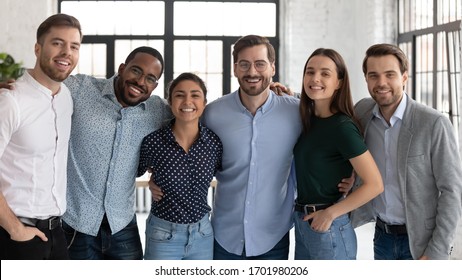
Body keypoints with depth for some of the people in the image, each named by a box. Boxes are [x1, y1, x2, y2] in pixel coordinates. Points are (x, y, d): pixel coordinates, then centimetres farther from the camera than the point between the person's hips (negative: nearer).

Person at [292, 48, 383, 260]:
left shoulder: (342, 127, -18)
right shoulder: (308, 119, 2)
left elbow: (374, 184, -19)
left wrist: (330, 213, -14)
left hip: (329, 230, -7)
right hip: (302, 224, 7)